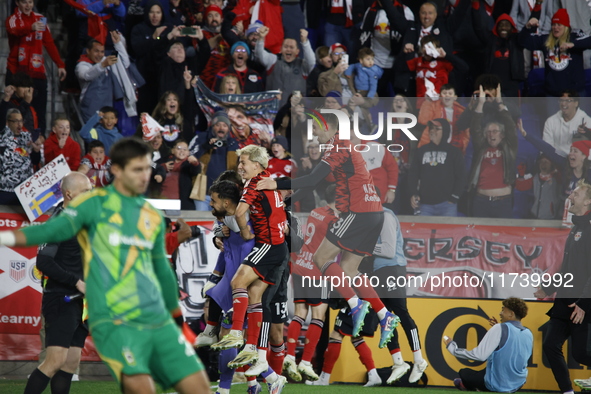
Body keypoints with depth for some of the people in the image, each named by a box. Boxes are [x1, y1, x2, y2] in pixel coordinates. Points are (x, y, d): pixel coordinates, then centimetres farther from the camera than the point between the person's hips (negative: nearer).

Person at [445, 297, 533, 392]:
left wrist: (452, 347, -12)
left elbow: (480, 355, -23)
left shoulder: (500, 329, -19)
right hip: (518, 385, 6)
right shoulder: (528, 334, 0)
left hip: (497, 385, -6)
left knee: (464, 373, 18)